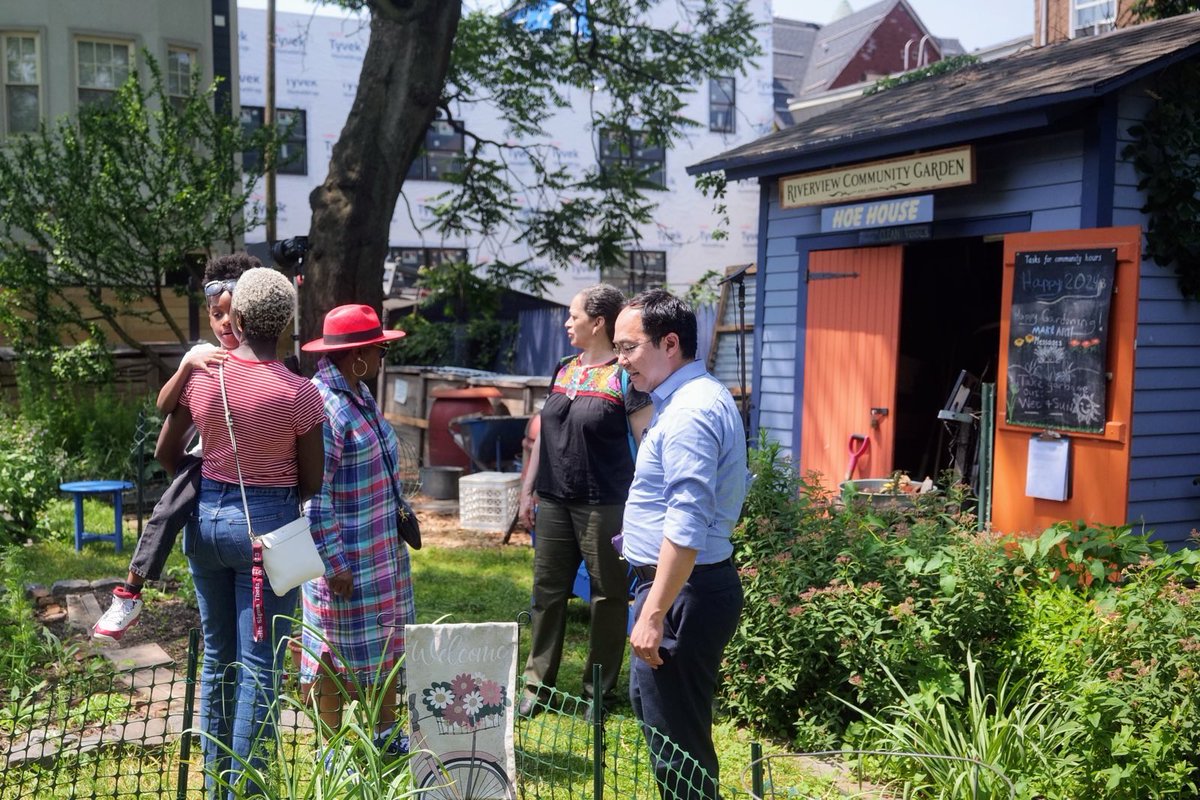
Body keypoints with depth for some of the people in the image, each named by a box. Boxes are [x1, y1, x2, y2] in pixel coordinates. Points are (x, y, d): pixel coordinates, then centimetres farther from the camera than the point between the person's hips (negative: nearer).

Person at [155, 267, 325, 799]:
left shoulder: (201, 374, -5)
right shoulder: (299, 394, -15)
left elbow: (165, 453, 5)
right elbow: (312, 483, -7)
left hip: (205, 517, 5)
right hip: (267, 523, -4)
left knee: (217, 656, 18)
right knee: (259, 666, 4)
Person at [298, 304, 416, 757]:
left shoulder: (360, 391, 7)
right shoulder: (320, 403, -22)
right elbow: (313, 493, -23)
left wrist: (402, 511, 19)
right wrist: (334, 561, -22)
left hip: (385, 548, 9)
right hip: (346, 556, -9)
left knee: (385, 642, 19)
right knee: (337, 653, 5)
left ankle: (386, 735, 34)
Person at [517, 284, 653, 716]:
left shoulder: (624, 375, -8)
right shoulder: (564, 369, 13)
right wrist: (528, 489, 17)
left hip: (604, 505, -7)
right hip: (555, 502, 7)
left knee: (608, 596, 4)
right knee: (548, 592, 10)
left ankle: (599, 691, 16)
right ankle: (537, 684, 20)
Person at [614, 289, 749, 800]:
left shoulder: (689, 412, -21)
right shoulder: (693, 399, 12)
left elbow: (687, 525, -27)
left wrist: (653, 614, -26)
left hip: (683, 592, -11)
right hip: (681, 586, 11)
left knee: (675, 740, 0)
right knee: (648, 703, 23)